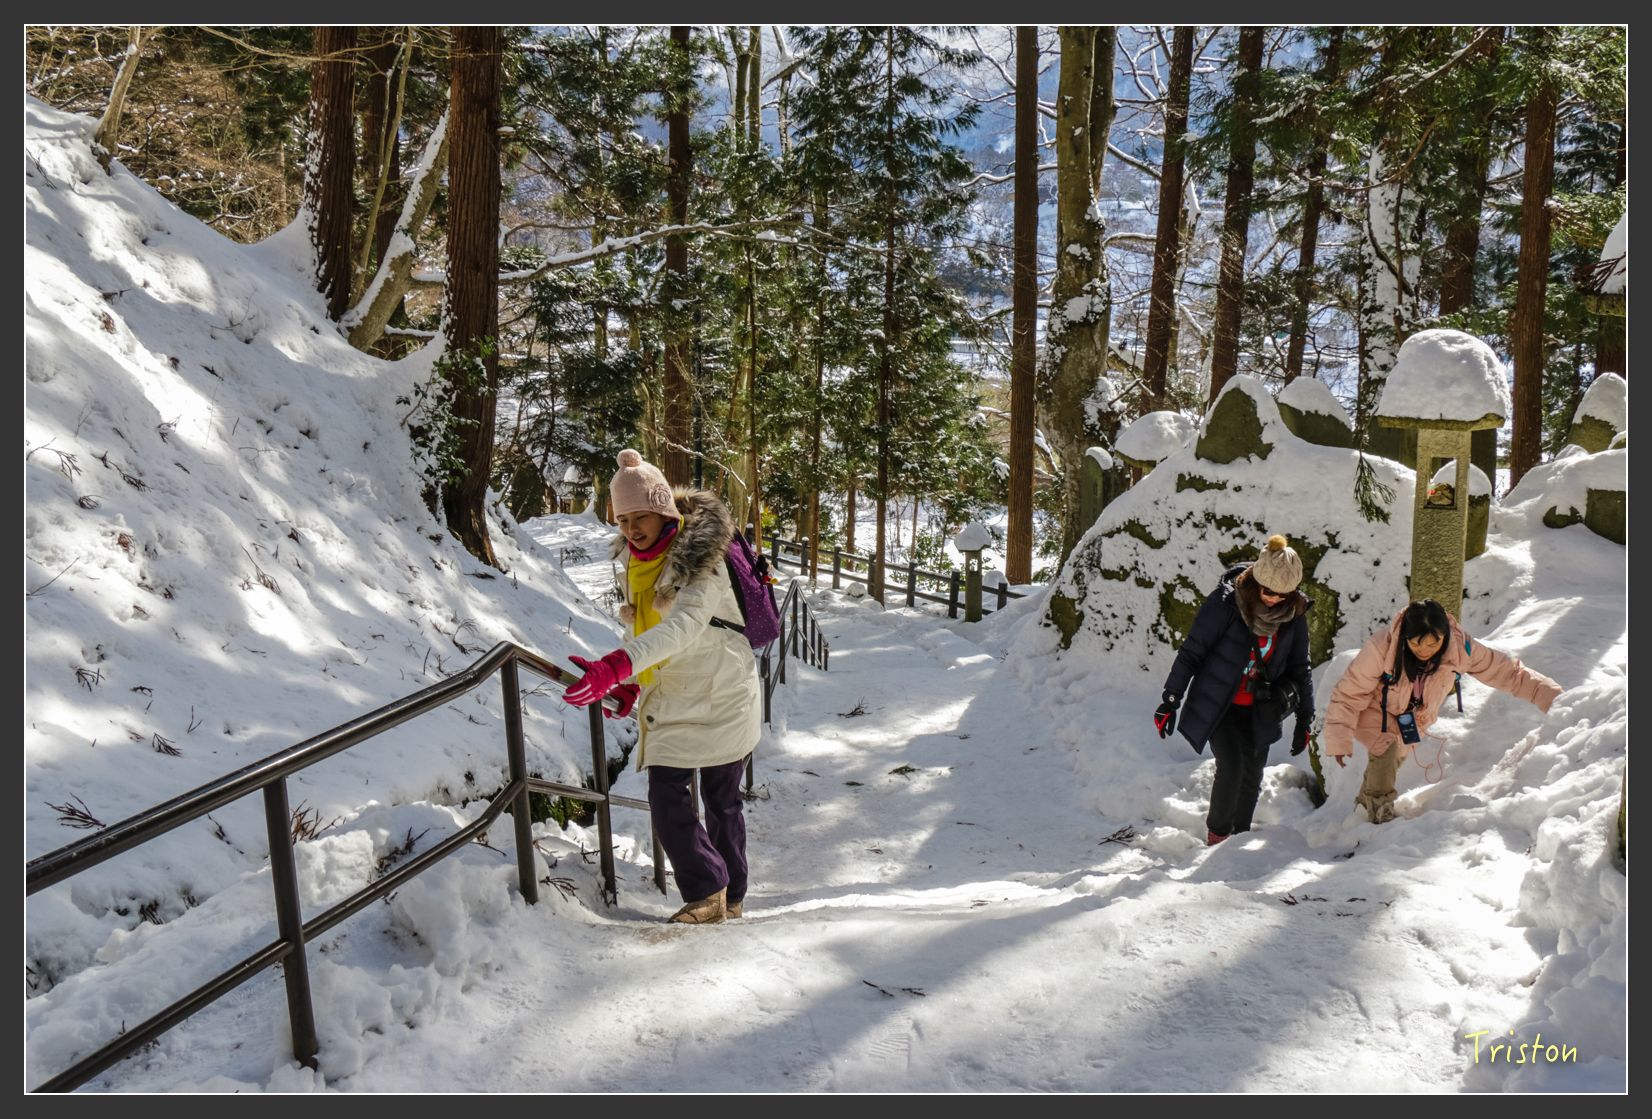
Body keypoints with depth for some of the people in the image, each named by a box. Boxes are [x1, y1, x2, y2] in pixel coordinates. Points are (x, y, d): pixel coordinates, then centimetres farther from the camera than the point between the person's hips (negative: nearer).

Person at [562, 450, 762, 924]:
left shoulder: (700, 556, -19)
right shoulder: (638, 562, 6)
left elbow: (684, 624, -35)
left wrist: (616, 666, -47)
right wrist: (628, 685, -1)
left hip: (722, 694, -6)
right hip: (671, 698, 6)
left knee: (722, 798, 5)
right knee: (665, 795, -3)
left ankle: (726, 896, 20)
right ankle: (709, 893, 11)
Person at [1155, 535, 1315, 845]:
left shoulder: (1294, 613, -3)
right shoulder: (1225, 602, -18)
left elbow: (1299, 666, 10)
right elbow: (1191, 652, -11)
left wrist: (1304, 718, 11)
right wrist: (1170, 701, -10)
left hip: (1258, 711, 4)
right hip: (1216, 704, -4)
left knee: (1252, 776, 6)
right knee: (1231, 765, -17)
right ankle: (1217, 833, 5)